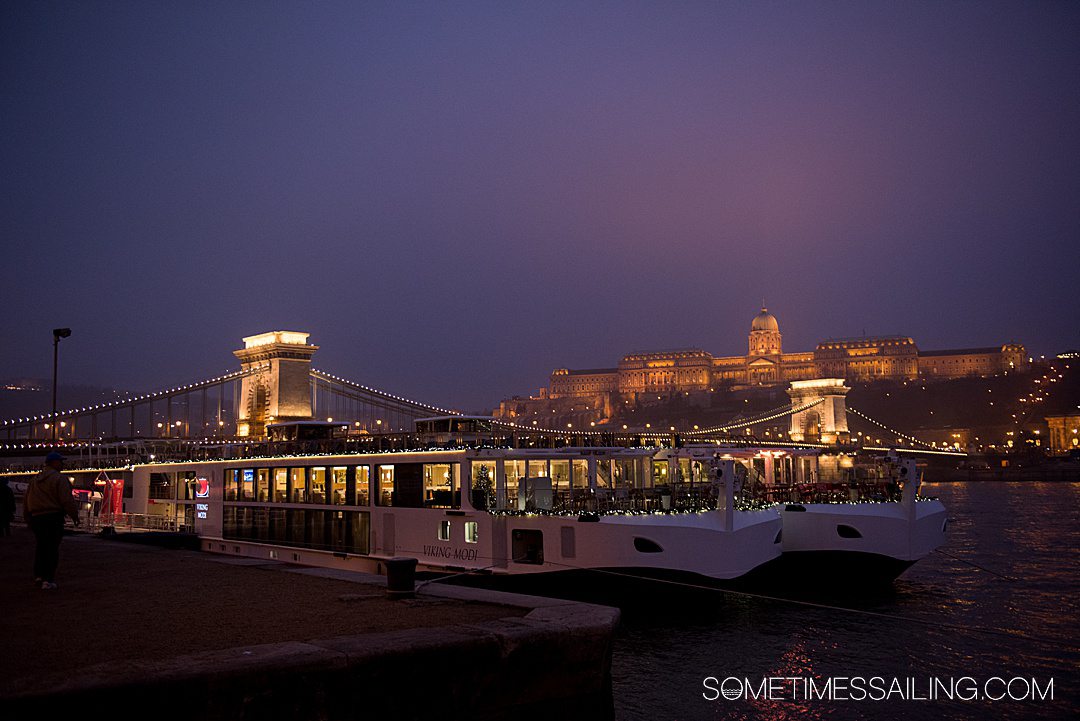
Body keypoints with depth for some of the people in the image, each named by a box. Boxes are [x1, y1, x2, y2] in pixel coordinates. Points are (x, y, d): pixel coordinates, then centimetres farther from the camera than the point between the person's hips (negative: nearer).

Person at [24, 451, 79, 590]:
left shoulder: (35, 479, 16)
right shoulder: (59, 479, -9)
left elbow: (27, 501, 20)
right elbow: (67, 500, -14)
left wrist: (29, 518, 28)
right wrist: (74, 515, -4)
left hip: (36, 517, 7)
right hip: (53, 517, -7)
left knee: (41, 546, 20)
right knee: (52, 547, -3)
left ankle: (38, 574, 21)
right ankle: (48, 580, -5)